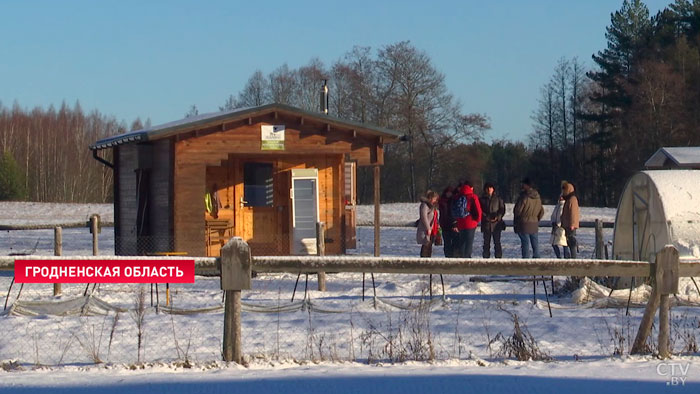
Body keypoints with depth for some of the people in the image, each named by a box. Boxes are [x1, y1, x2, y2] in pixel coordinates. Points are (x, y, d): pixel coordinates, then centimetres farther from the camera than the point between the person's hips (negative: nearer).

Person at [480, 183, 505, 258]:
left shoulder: (498, 199, 7)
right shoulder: (482, 199, 9)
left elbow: (502, 209, 4)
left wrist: (498, 217, -11)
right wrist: (486, 217, -10)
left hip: (496, 223, -1)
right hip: (486, 223, 1)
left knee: (497, 242, -4)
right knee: (486, 243, 3)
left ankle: (498, 257, -2)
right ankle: (486, 257, 7)